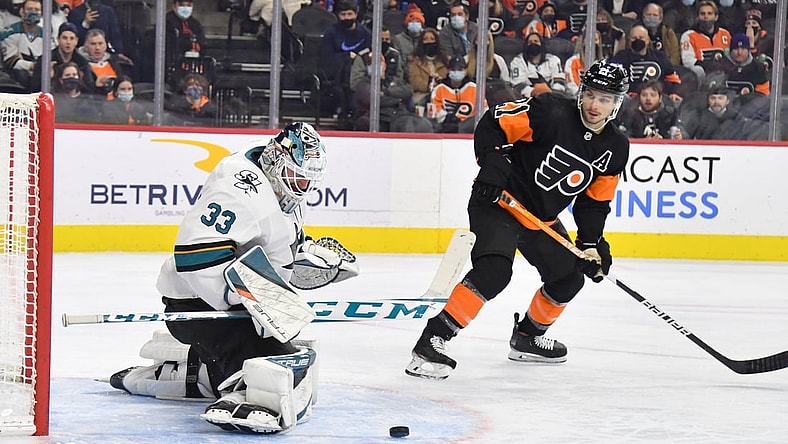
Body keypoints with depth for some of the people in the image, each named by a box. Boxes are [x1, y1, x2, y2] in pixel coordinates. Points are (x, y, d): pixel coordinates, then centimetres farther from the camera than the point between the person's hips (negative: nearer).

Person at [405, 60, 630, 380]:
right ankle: (431, 342, -29)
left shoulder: (615, 149, -1)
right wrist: (492, 162, -30)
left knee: (569, 276, 14)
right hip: (497, 201, -8)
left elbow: (595, 201, 9)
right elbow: (492, 124, -18)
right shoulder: (551, 112, -21)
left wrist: (591, 244, 0)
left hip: (542, 218, 8)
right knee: (494, 269, -28)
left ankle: (527, 336, 39)